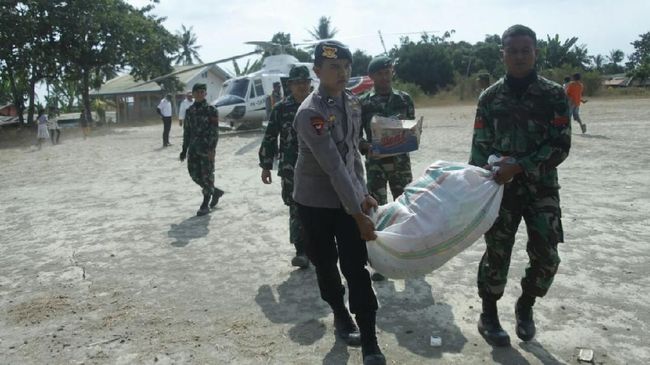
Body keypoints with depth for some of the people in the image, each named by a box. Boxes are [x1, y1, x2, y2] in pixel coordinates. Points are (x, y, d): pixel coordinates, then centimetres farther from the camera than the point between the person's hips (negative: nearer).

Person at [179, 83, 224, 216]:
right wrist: (184, 149, 13)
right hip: (193, 148, 6)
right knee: (195, 174, 6)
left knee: (207, 175, -2)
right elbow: (186, 131, 15)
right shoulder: (189, 111, 11)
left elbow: (214, 131, -10)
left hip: (206, 148, -6)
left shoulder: (211, 110, -4)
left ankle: (205, 205, 9)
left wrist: (212, 148, -20)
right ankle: (216, 192, 28)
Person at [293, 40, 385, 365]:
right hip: (315, 202, -4)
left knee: (356, 268, 0)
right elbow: (334, 166, -26)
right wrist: (358, 214, -27)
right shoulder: (310, 112, -22)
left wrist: (363, 194, 8)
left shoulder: (352, 103, 2)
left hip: (348, 198, 5)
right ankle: (340, 315, 38)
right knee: (326, 264, 12)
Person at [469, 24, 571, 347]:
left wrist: (517, 167, -19)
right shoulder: (490, 97, 1)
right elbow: (480, 147, 3)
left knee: (546, 255, 0)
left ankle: (525, 307, 27)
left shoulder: (554, 95, -2)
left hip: (541, 187, 1)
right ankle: (488, 316, 21)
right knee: (497, 254, 1)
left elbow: (560, 146, -8)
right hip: (501, 187, 0)